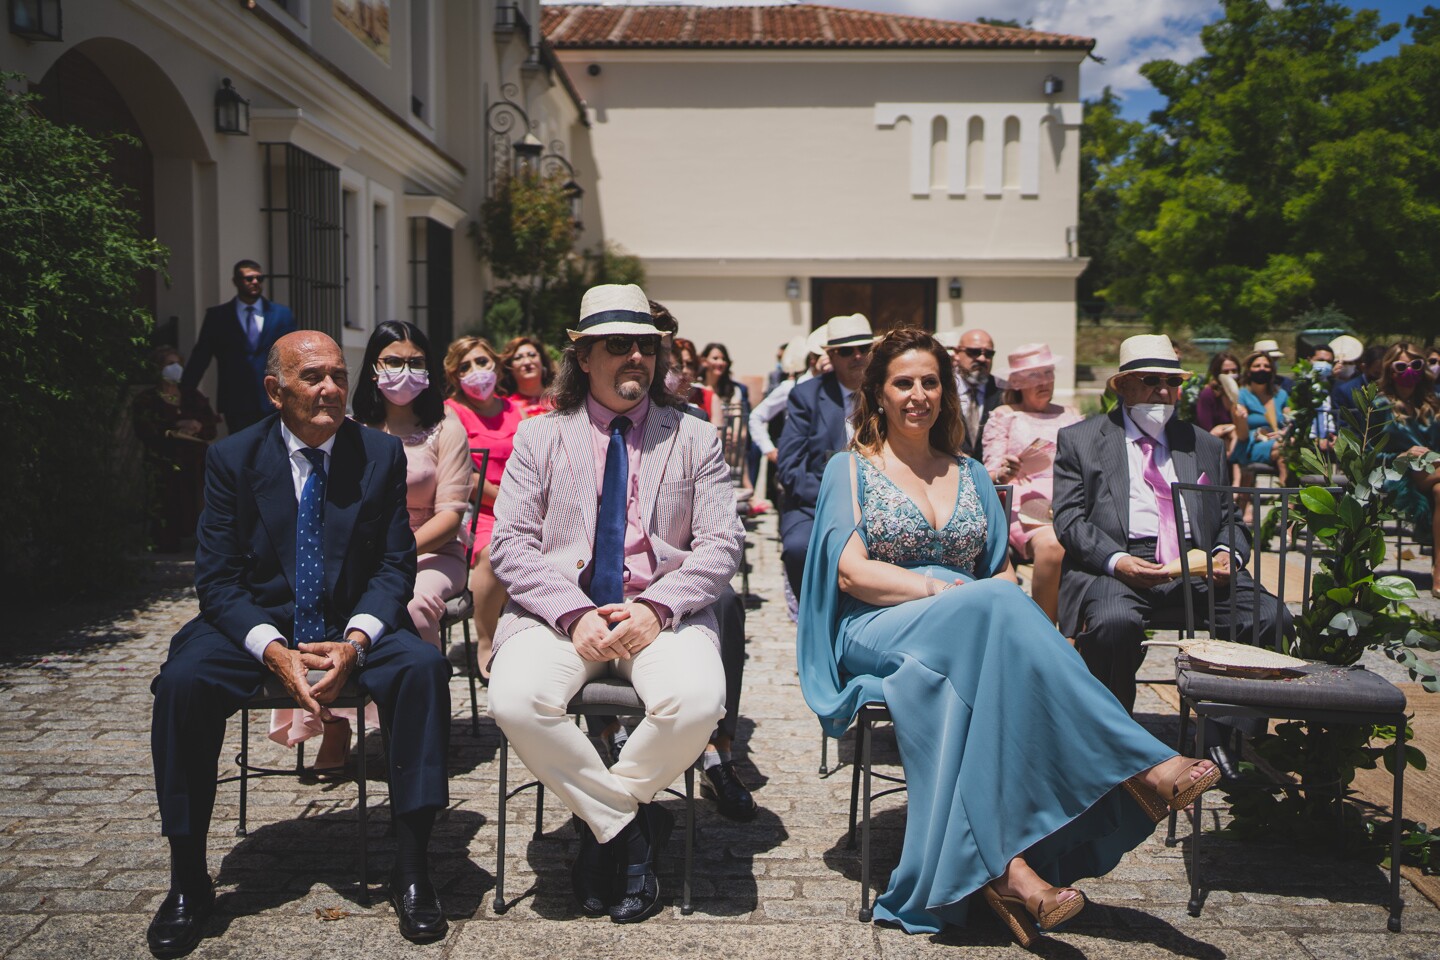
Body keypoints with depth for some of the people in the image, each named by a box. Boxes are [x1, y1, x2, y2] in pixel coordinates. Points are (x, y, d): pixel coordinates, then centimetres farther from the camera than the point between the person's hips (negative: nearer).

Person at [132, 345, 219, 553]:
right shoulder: (145, 400, 7)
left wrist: (197, 427, -12)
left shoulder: (194, 398, 17)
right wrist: (175, 428, -11)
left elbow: (211, 430, 8)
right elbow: (145, 432, -7)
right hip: (163, 468, -3)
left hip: (194, 465, 3)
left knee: (191, 515, -9)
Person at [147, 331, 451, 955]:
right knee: (181, 680, -28)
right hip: (256, 624, 0)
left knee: (423, 666, -29)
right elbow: (217, 578, -4)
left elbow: (396, 566, -1)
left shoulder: (382, 454, 0)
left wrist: (354, 641, -21)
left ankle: (411, 867, -19)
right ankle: (188, 882, -10)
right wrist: (274, 650, -22)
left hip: (355, 624, 0)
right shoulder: (232, 458, -1)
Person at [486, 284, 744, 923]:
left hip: (661, 611, 0)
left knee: (696, 701, -31)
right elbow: (509, 543, 2)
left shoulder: (695, 439, 11)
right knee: (516, 701, -30)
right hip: (560, 609, 1)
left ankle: (602, 815, -2)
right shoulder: (539, 438, 11)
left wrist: (657, 608, -14)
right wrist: (572, 613, -14)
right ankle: (630, 823, -7)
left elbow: (722, 543, 3)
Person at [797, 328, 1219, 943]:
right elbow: (850, 571, -4)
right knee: (991, 608, -36)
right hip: (877, 633, -4)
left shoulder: (971, 476, 23)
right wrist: (941, 589, -16)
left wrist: (1000, 602, -10)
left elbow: (1002, 573, 16)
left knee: (961, 685, -37)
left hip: (971, 631, 4)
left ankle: (998, 865, -45)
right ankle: (1143, 768, -37)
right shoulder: (851, 469, 11)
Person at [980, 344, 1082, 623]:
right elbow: (990, 474, 7)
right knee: (1052, 544, -38)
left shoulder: (1069, 416, 30)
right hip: (1028, 502, -3)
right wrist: (1003, 474, -17)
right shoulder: (1003, 416, 18)